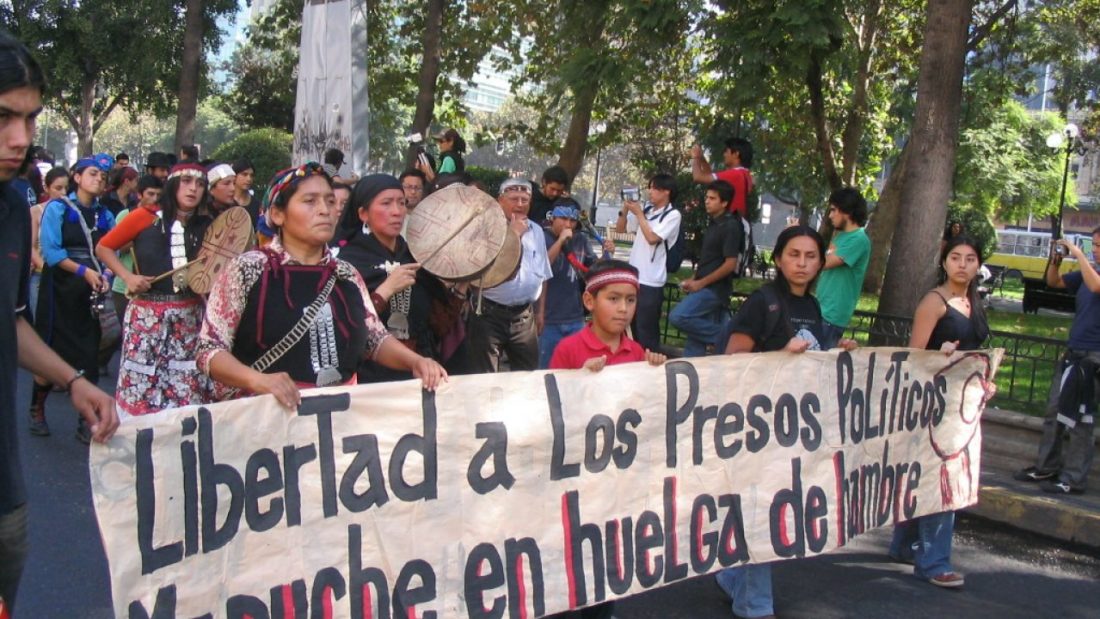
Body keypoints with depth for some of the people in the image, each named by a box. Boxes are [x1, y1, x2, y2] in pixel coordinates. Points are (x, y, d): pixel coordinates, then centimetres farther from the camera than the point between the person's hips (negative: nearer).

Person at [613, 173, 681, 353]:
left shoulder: (672, 215, -7)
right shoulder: (646, 209, 8)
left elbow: (652, 238, -17)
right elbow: (619, 229, 15)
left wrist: (638, 214, -9)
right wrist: (625, 209, -1)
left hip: (651, 281, -6)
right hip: (634, 276, 6)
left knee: (647, 330, -3)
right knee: (634, 327, 16)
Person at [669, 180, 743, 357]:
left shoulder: (731, 226, -13)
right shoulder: (713, 224, 14)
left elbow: (730, 264, -18)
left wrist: (700, 283, -14)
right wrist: (693, 280, 9)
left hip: (715, 289, -9)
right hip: (704, 288, 9)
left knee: (677, 316, -21)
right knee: (695, 340, 7)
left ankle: (720, 336, -4)